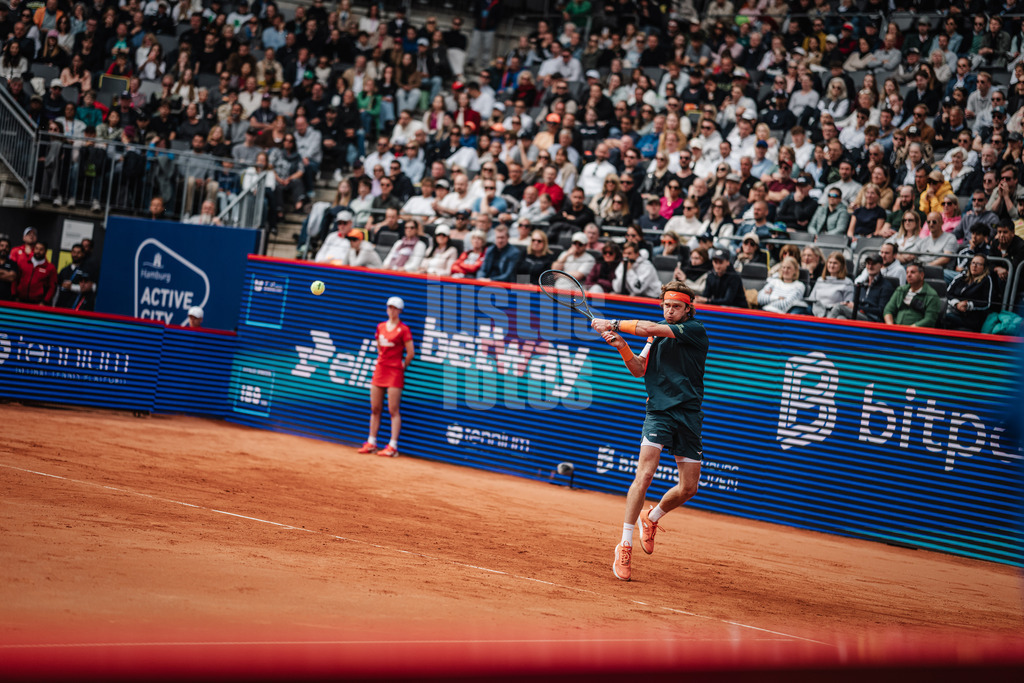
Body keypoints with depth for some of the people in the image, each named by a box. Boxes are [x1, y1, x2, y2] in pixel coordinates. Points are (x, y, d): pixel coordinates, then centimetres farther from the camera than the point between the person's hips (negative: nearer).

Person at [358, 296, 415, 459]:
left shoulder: (403, 329, -8)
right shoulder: (381, 326, 11)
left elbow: (410, 353, -8)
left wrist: (402, 367, -1)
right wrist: (382, 361, 15)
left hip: (395, 372, -6)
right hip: (379, 370, 6)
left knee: (393, 410, -7)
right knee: (375, 409, 9)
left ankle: (393, 446, -7)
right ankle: (371, 443, 15)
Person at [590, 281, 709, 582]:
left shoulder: (695, 331, -4)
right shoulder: (658, 334, 12)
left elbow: (650, 328, -14)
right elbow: (639, 370, 7)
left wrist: (613, 325, -9)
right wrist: (622, 346, -9)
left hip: (689, 416, -1)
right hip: (659, 412, 1)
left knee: (689, 488, 5)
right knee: (644, 475, -17)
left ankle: (651, 518, 35)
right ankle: (625, 545, -14)